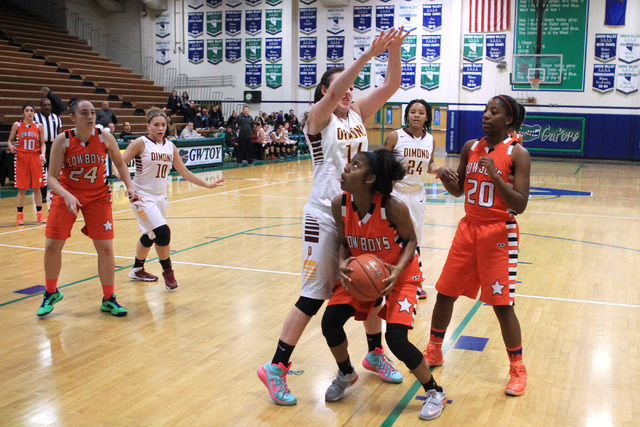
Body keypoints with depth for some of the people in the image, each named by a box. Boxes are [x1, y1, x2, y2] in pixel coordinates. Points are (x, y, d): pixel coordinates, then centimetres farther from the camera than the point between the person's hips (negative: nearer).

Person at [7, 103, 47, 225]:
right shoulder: (17, 125, 3)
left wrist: (42, 154, -10)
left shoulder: (39, 126, 4)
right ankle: (20, 215, 9)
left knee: (37, 187, 4)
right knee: (21, 188, 1)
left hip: (35, 158, 1)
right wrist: (11, 146, -14)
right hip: (21, 158, -1)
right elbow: (9, 140, 9)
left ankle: (39, 213, 13)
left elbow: (42, 144, 7)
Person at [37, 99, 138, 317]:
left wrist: (129, 185, -10)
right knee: (52, 246, 0)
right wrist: (66, 195, -36)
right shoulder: (62, 140, -17)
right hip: (66, 195, 0)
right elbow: (52, 177, -18)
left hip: (98, 197, 1)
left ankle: (109, 299, 14)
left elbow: (120, 163, 4)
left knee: (105, 248, -4)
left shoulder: (105, 137, -13)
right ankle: (51, 293, 26)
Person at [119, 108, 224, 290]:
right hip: (142, 196, -6)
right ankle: (167, 271, 2)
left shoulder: (170, 146, 6)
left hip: (161, 196, 6)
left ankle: (137, 270, 38)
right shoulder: (140, 143, -11)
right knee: (162, 232, -18)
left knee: (150, 235, 17)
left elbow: (184, 172, 13)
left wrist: (206, 184, 12)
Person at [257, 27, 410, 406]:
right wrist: (370, 53, -34)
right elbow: (333, 92, -28)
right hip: (325, 215, -6)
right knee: (314, 296, -3)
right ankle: (276, 368, 8)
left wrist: (395, 49, -18)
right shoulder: (319, 117, -7)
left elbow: (391, 86, -3)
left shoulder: (358, 114, 9)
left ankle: (375, 354, 34)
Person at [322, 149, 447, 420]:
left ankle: (435, 392, 12)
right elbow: (344, 243, -2)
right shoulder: (340, 204, -17)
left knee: (396, 339, -15)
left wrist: (397, 269, -29)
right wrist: (343, 264, -23)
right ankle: (346, 375, 26)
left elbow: (410, 240, -13)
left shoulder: (393, 207, -29)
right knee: (330, 322, -7)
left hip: (398, 274, -5)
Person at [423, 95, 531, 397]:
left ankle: (518, 370, 15)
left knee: (502, 303, -4)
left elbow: (520, 205, -16)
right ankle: (433, 353, 29)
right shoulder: (471, 147, 5)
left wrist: (495, 176, -28)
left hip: (499, 234, -5)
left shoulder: (517, 153, -11)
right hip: (468, 228, 5)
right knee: (445, 292, 9)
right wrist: (445, 177, -8)